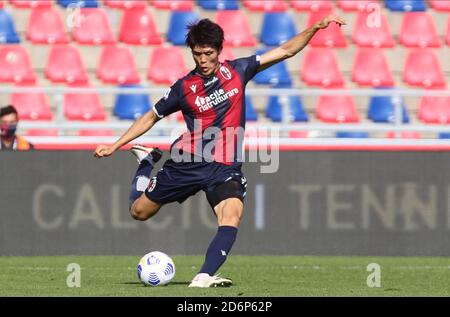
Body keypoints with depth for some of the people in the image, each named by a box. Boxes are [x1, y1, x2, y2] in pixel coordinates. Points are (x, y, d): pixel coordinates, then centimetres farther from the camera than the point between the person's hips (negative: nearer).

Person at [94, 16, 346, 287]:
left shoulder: (237, 71, 2)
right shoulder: (184, 87, -1)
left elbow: (285, 51, 4)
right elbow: (152, 117, 11)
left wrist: (316, 28, -6)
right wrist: (115, 146, 10)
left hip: (225, 168, 0)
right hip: (187, 163, 0)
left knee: (232, 216, -29)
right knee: (139, 211, 11)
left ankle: (204, 277, -38)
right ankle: (147, 161, 40)